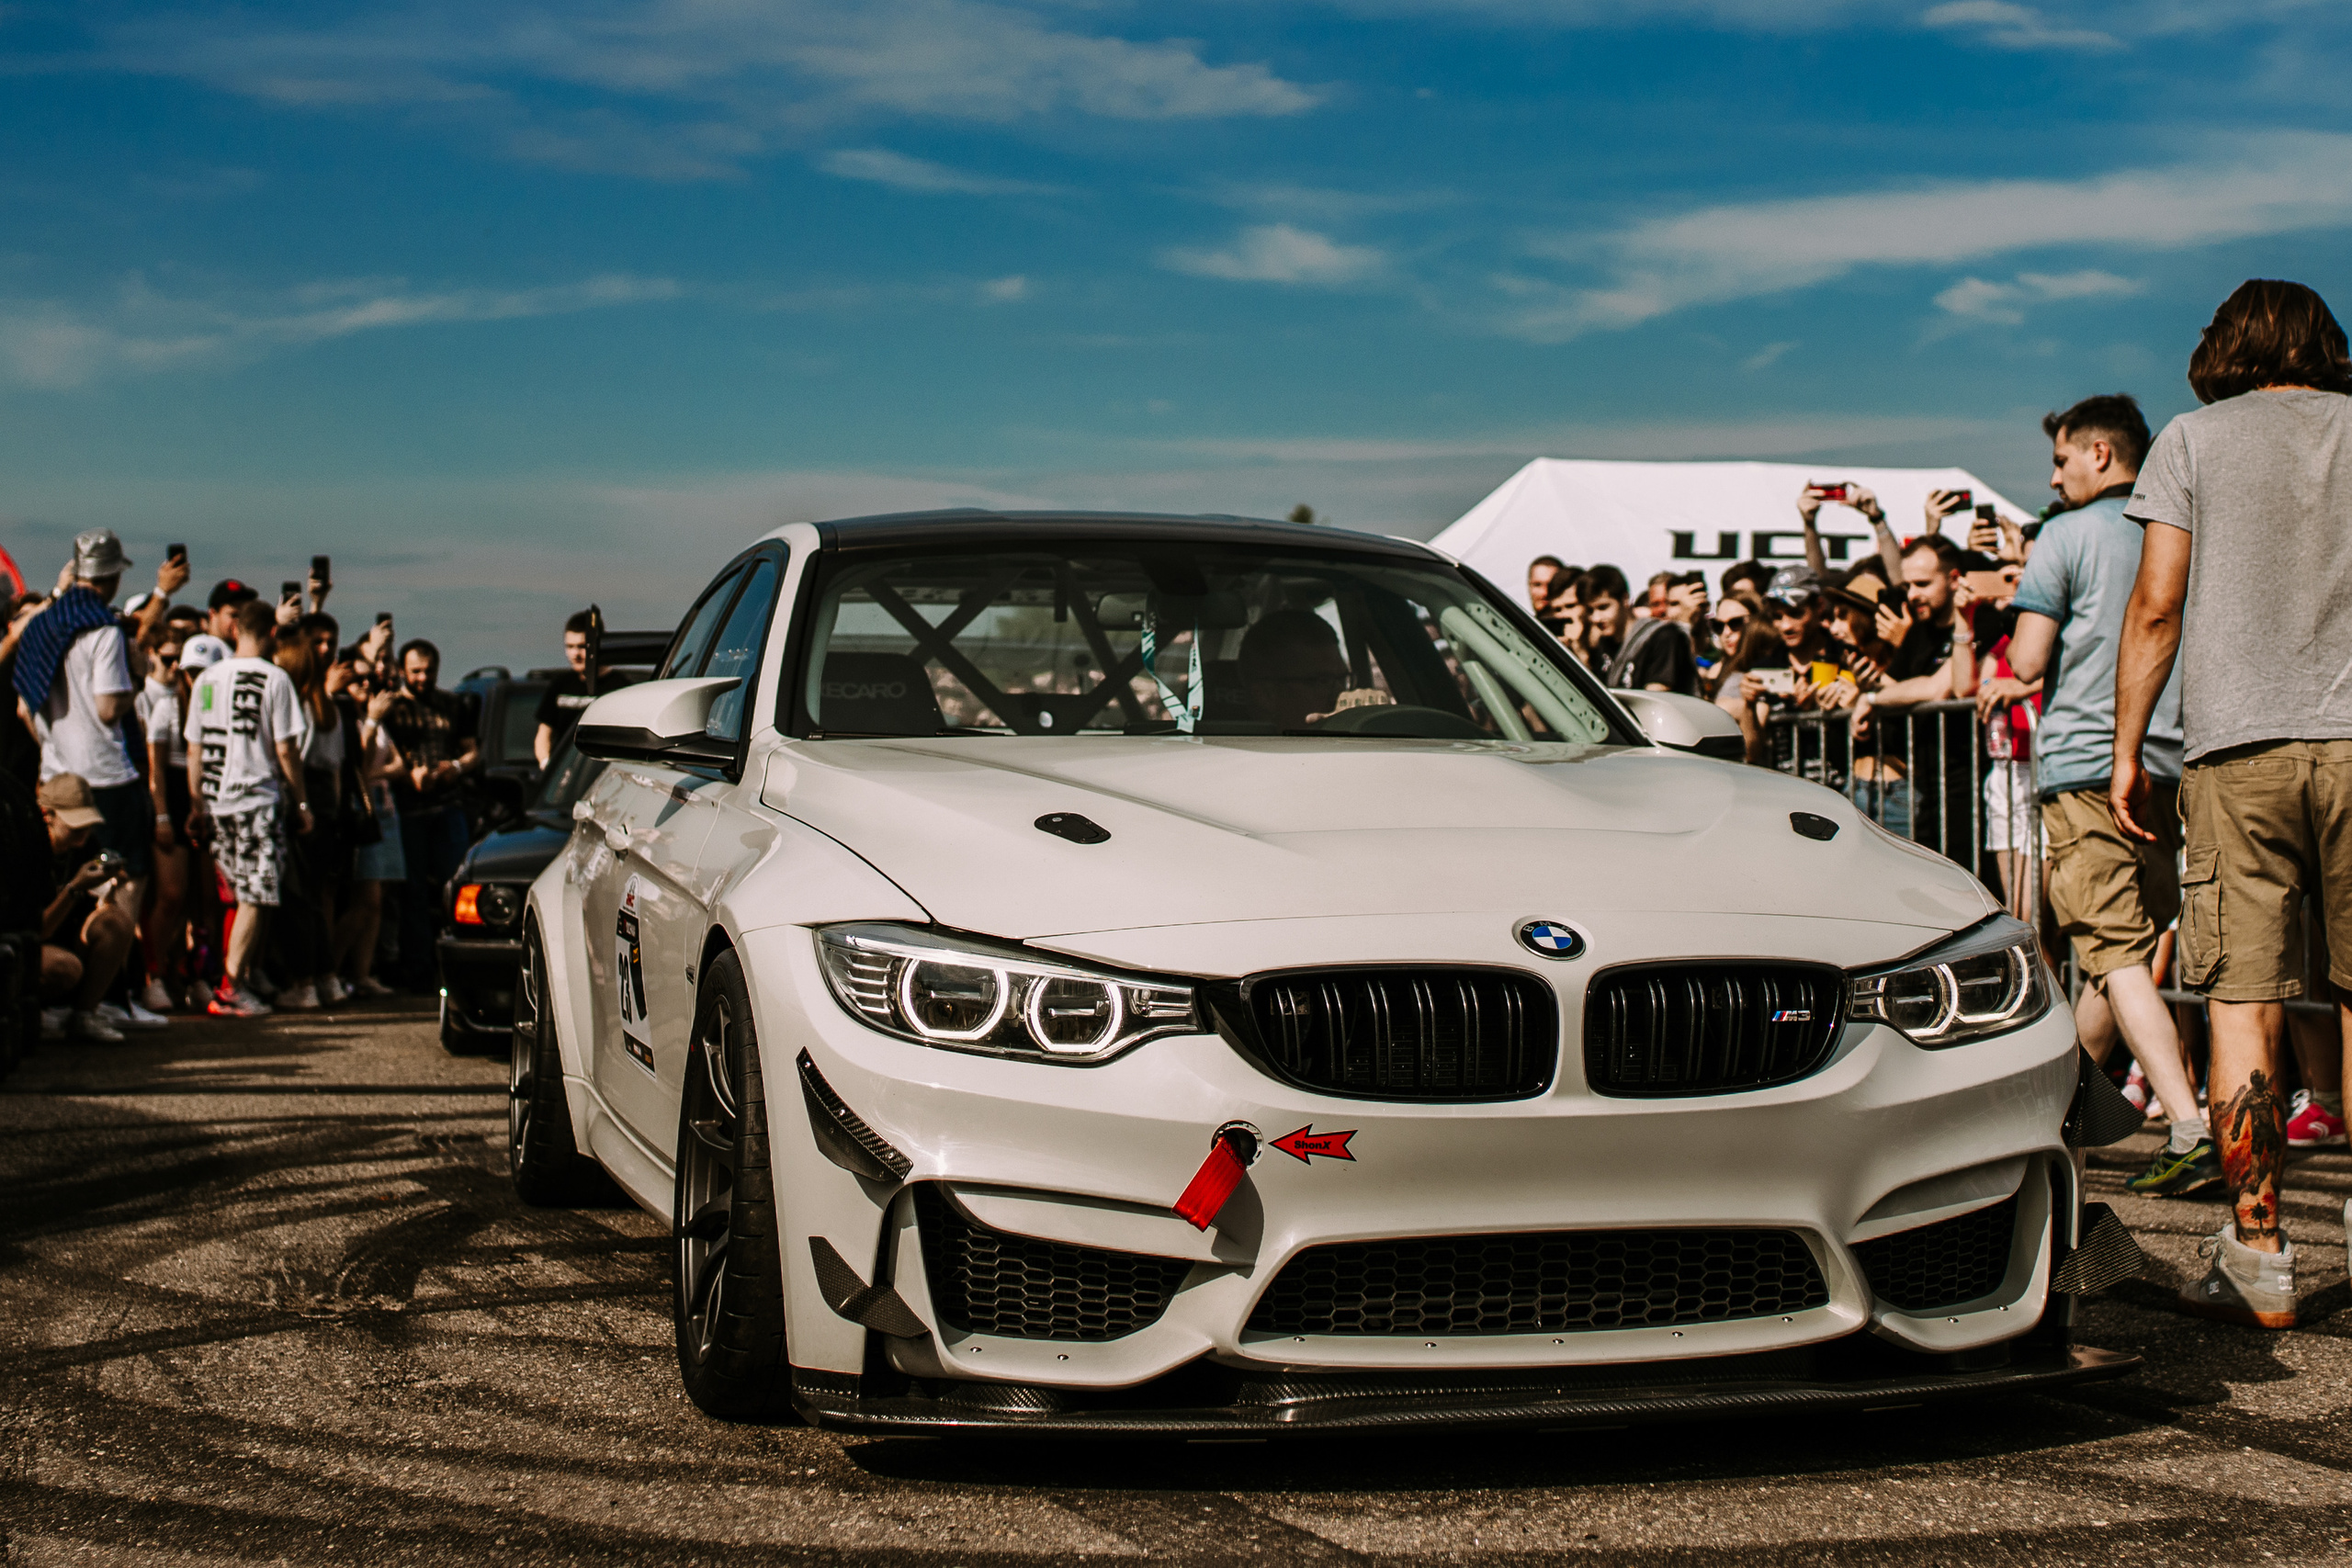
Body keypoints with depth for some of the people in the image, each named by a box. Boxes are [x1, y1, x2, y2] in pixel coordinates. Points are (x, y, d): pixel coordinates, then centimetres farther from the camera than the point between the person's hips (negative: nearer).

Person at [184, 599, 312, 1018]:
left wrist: (199, 807, 18)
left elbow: (194, 751, 11)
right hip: (259, 800, -6)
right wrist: (301, 802, 1)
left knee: (242, 896, 16)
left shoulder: (206, 679, 9)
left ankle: (234, 981, 15)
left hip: (216, 803, 6)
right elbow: (286, 750, -8)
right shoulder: (273, 679, -7)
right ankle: (228, 990, -10)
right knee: (255, 900, -4)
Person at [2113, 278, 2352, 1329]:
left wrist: (2127, 748, 5)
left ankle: (2258, 1261, -3)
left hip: (2238, 741, -2)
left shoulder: (2194, 438, 6)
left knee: (2243, 1004, -1)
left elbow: (2157, 607, 0)